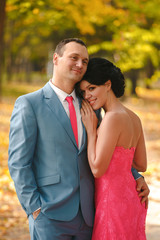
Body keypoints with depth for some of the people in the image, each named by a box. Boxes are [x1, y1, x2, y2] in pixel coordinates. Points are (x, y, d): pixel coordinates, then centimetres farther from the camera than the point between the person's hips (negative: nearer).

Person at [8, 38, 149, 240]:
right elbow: (18, 163, -6)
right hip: (50, 216, -5)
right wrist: (35, 209, -12)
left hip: (87, 216, 5)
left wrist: (135, 177, 11)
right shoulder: (29, 104, -4)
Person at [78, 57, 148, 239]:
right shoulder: (133, 118, 7)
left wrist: (91, 130, -10)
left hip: (113, 202, -9)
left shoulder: (113, 118, -19)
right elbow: (142, 165, 13)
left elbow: (98, 169, -18)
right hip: (131, 199, 9)